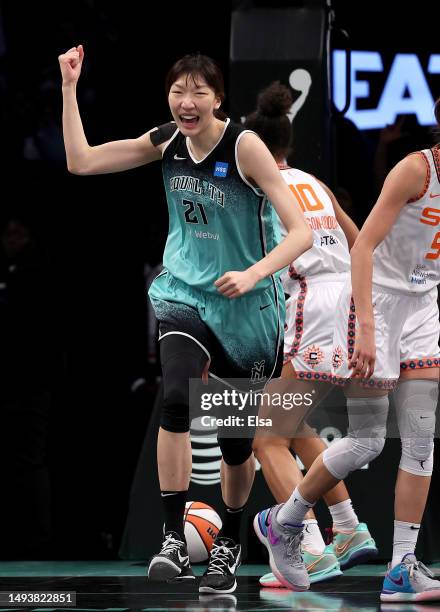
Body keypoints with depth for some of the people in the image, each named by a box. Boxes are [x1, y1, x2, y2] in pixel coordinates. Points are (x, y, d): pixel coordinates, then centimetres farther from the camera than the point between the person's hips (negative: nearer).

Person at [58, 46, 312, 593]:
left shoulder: (244, 146, -17)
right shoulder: (167, 141, -2)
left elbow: (301, 232, -19)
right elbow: (81, 161, 1)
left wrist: (253, 274, -34)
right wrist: (70, 87, -4)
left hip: (246, 307, -2)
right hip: (184, 296, 2)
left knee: (236, 439, 6)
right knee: (177, 397, -26)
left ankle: (228, 545, 32)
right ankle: (173, 541, -24)